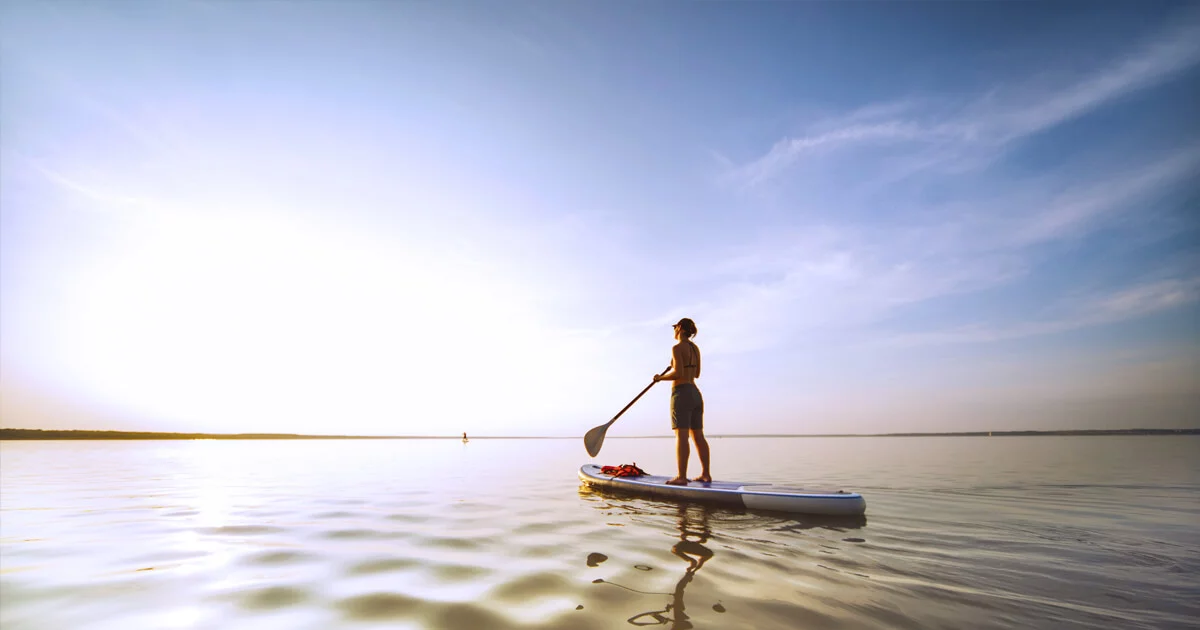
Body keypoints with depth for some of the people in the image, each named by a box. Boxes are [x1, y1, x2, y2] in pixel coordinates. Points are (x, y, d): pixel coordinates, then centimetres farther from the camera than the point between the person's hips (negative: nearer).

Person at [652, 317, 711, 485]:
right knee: (698, 436, 9)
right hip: (696, 394, 9)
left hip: (681, 393, -8)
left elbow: (678, 373, -19)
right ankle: (706, 474, 12)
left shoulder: (677, 347, -9)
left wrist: (661, 377, -4)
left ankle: (682, 477, -13)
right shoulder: (695, 348, 15)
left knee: (681, 435, -11)